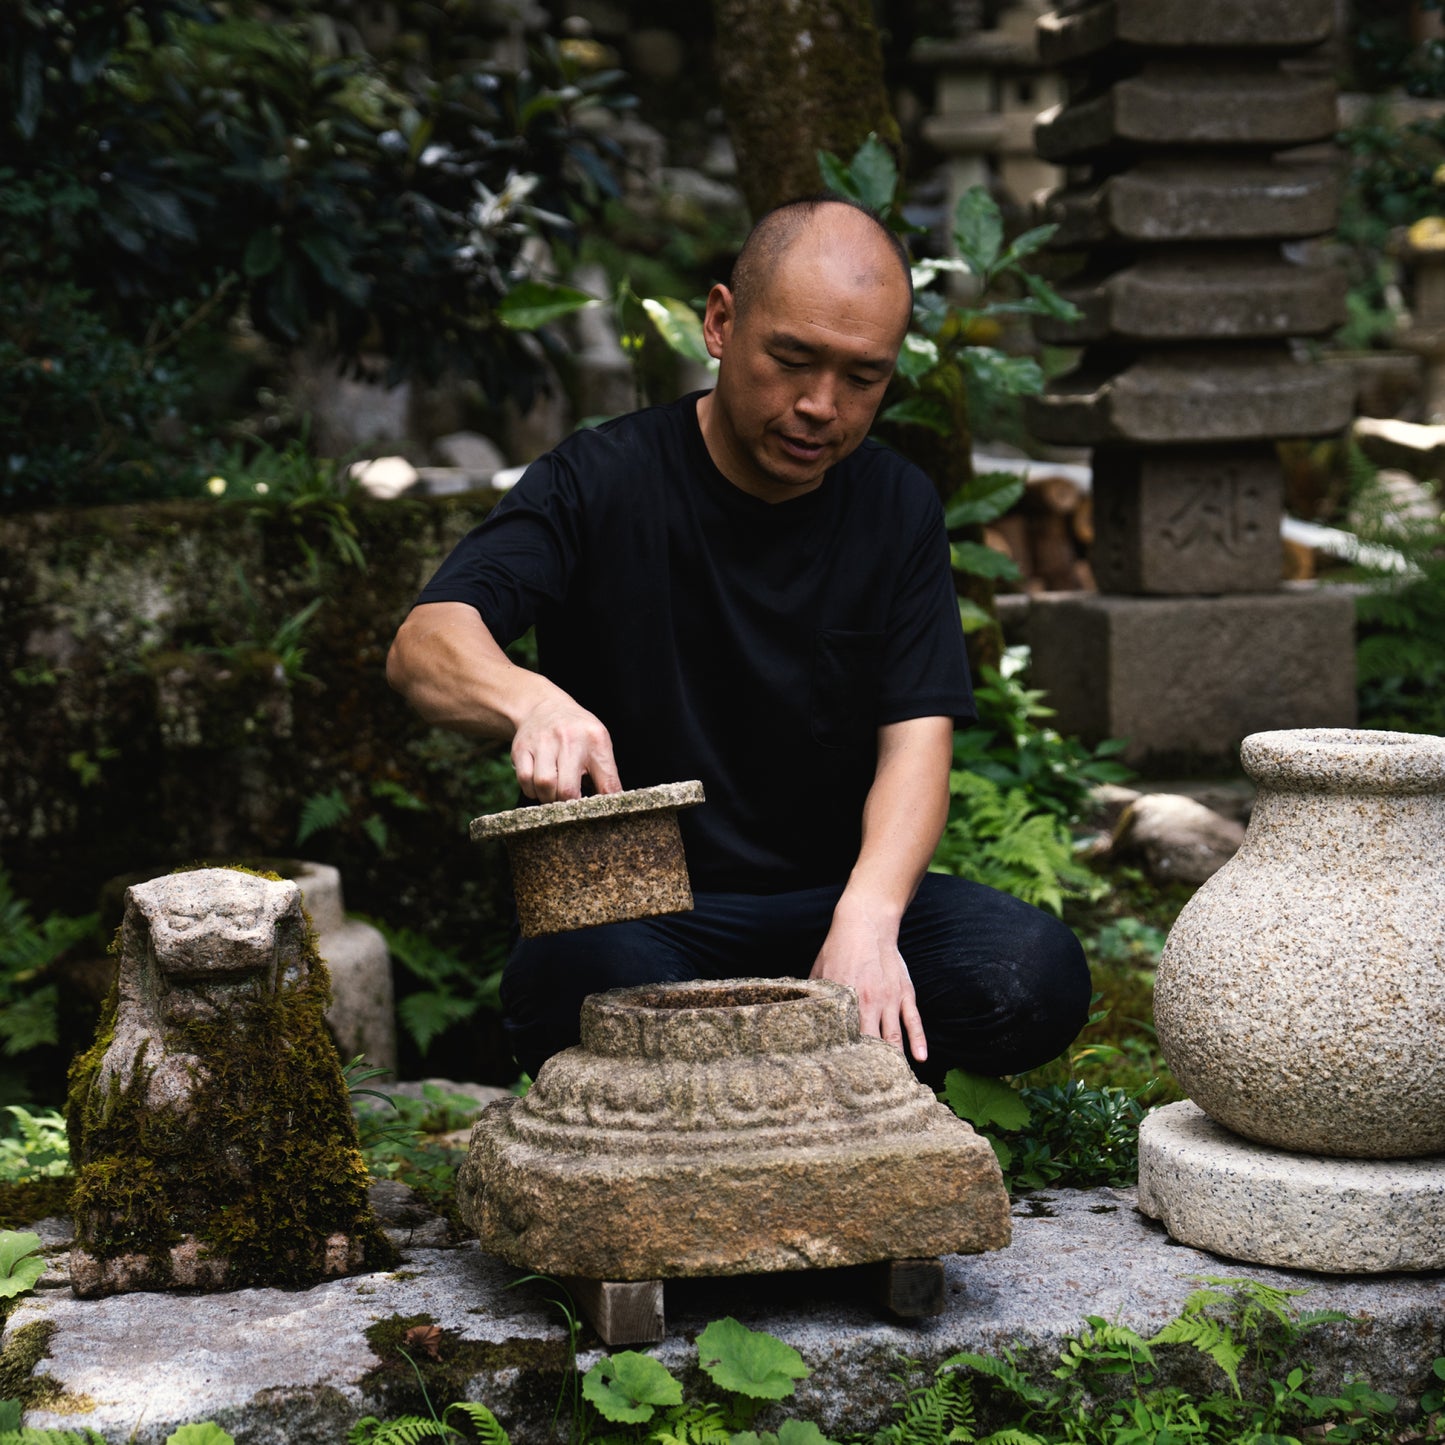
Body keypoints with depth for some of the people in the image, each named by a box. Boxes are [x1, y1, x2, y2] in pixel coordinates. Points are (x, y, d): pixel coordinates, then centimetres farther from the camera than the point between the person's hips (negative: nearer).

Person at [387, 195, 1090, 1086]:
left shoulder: (899, 510, 5)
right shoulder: (601, 485, -5)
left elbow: (917, 738, -5)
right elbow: (427, 644, -20)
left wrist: (867, 915, -26)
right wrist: (533, 702, -45)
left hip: (836, 897, 3)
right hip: (634, 914, -3)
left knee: (1037, 978, -26)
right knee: (582, 983, -38)